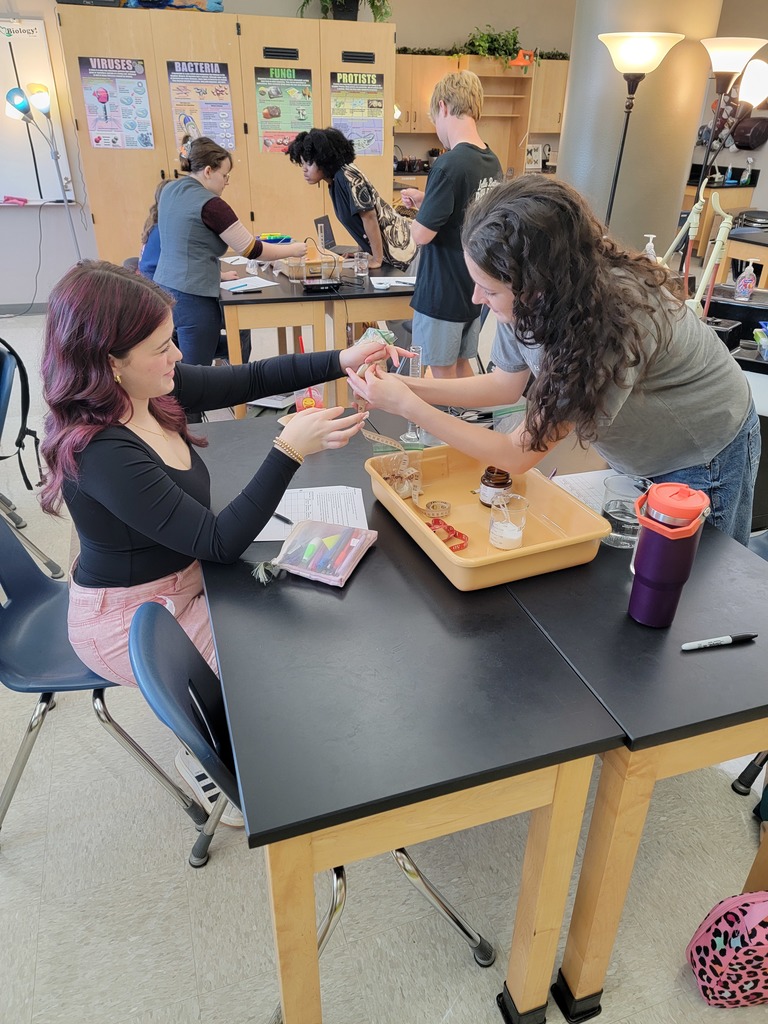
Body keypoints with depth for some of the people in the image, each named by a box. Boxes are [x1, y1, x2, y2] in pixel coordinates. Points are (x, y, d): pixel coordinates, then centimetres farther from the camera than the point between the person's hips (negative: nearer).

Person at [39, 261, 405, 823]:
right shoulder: (101, 453, -33)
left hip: (181, 578, 8)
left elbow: (248, 380, -1)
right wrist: (290, 449, -37)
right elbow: (220, 541, -31)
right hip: (128, 620, -7)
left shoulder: (150, 388, -10)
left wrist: (340, 360, -14)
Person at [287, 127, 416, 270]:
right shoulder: (335, 180, 6)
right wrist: (364, 252, 14)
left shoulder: (346, 177, -20)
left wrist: (377, 260, -19)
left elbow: (369, 217, -22)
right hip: (384, 248, 9)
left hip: (396, 248, -9)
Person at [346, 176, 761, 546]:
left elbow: (518, 454, -35)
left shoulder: (617, 323, -41)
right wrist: (414, 387, -16)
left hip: (704, 457, -6)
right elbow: (505, 383, -3)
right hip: (635, 454, 6)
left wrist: (407, 406, -33)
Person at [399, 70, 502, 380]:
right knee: (462, 366, 19)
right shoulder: (493, 163, 5)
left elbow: (422, 234, -18)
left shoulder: (449, 165, -20)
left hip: (442, 294, -8)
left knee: (443, 375, 5)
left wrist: (416, 215, 2)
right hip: (474, 290, 8)